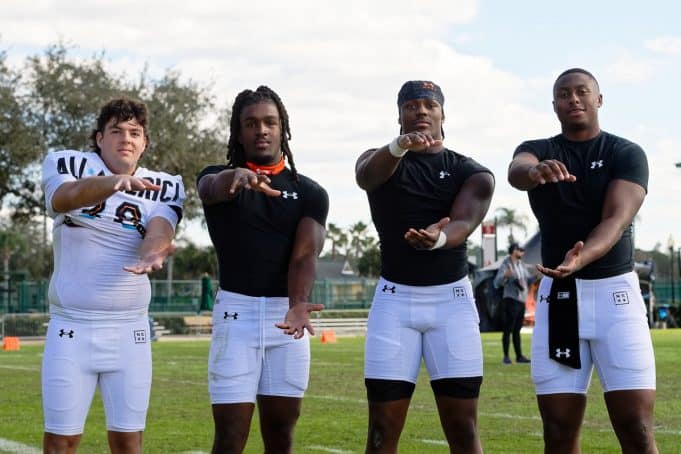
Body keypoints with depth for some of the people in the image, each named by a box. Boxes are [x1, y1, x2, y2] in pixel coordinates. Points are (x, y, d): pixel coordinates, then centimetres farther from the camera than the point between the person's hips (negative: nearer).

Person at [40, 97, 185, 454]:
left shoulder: (162, 187, 7)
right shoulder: (68, 164, 1)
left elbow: (160, 228, -14)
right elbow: (62, 198, -23)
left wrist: (152, 253, -39)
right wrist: (113, 181, -43)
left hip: (129, 330, 2)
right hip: (71, 327, -2)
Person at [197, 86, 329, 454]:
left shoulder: (309, 193, 7)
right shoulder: (218, 178, 4)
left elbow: (305, 254, -8)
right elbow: (212, 188, -22)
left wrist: (297, 305, -28)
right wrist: (235, 176, -47)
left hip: (286, 310, 2)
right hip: (236, 311, -2)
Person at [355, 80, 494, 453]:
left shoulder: (473, 173, 5)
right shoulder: (380, 161, 5)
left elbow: (464, 223, -16)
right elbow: (366, 176, -21)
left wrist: (439, 237, -41)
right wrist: (399, 146, -44)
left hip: (451, 298, 0)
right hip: (395, 298, 0)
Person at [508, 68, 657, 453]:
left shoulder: (627, 154, 1)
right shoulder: (538, 151, 6)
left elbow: (616, 220, -14)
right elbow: (516, 172, -19)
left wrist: (581, 258, -35)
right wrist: (535, 171, -44)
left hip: (614, 290, -2)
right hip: (558, 295, 2)